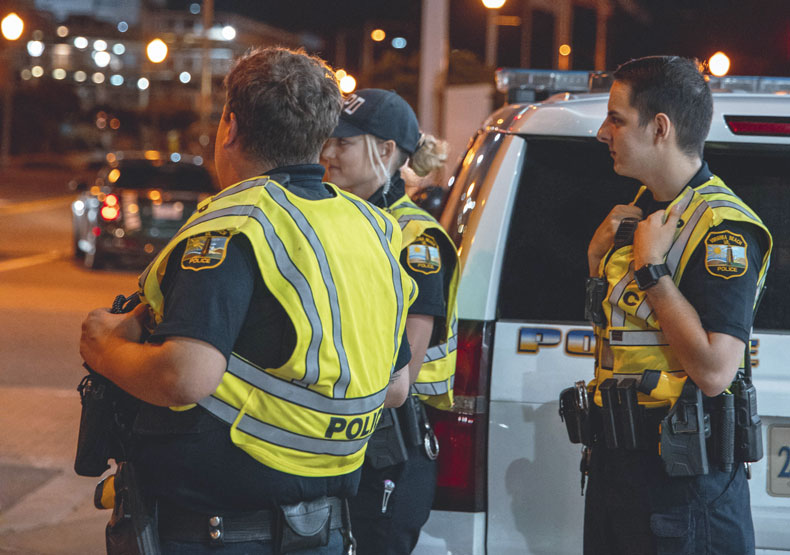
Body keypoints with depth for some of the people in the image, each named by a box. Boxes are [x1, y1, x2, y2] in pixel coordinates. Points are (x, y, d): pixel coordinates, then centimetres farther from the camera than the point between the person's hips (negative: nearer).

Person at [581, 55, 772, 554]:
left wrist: (651, 269, -21)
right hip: (617, 458, 9)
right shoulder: (642, 209, 11)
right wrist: (599, 259, 4)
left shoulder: (721, 228, -18)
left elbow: (715, 372, -27)